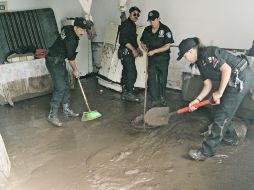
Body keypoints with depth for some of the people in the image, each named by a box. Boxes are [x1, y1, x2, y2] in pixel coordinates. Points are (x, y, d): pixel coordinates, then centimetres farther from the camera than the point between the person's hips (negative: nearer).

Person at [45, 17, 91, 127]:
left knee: (66, 86, 13)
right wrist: (75, 70, 0)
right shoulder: (71, 39, -25)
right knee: (60, 88, -14)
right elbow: (71, 57, -16)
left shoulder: (68, 29, 4)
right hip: (53, 62, -10)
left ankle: (66, 110, 23)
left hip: (60, 61, 10)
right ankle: (52, 115, -8)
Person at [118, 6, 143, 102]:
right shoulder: (126, 24, -10)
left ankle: (124, 93, 17)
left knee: (126, 73, 11)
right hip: (126, 52, -10)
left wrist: (138, 49, 14)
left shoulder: (133, 25, 20)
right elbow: (124, 39, -19)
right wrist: (133, 49, -20)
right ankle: (129, 93, -6)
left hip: (130, 52, 10)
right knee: (132, 73, -12)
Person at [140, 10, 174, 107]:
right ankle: (155, 100, 8)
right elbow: (142, 42, 14)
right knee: (152, 79, 0)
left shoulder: (165, 30, -11)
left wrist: (154, 51, -22)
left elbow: (167, 46, -15)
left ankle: (162, 98, 30)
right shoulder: (147, 30, 3)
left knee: (162, 79, 10)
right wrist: (144, 46, -11)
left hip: (163, 58, -3)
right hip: (151, 59, 3)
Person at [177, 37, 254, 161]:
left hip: (242, 77, -10)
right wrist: (197, 100, -1)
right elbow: (208, 85, 10)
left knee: (221, 115, -7)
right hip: (233, 81, 10)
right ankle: (230, 138, 38)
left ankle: (207, 151, 1)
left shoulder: (208, 53, -18)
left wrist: (219, 93, -20)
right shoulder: (200, 62, 10)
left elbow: (227, 69, -26)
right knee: (219, 108, 18)